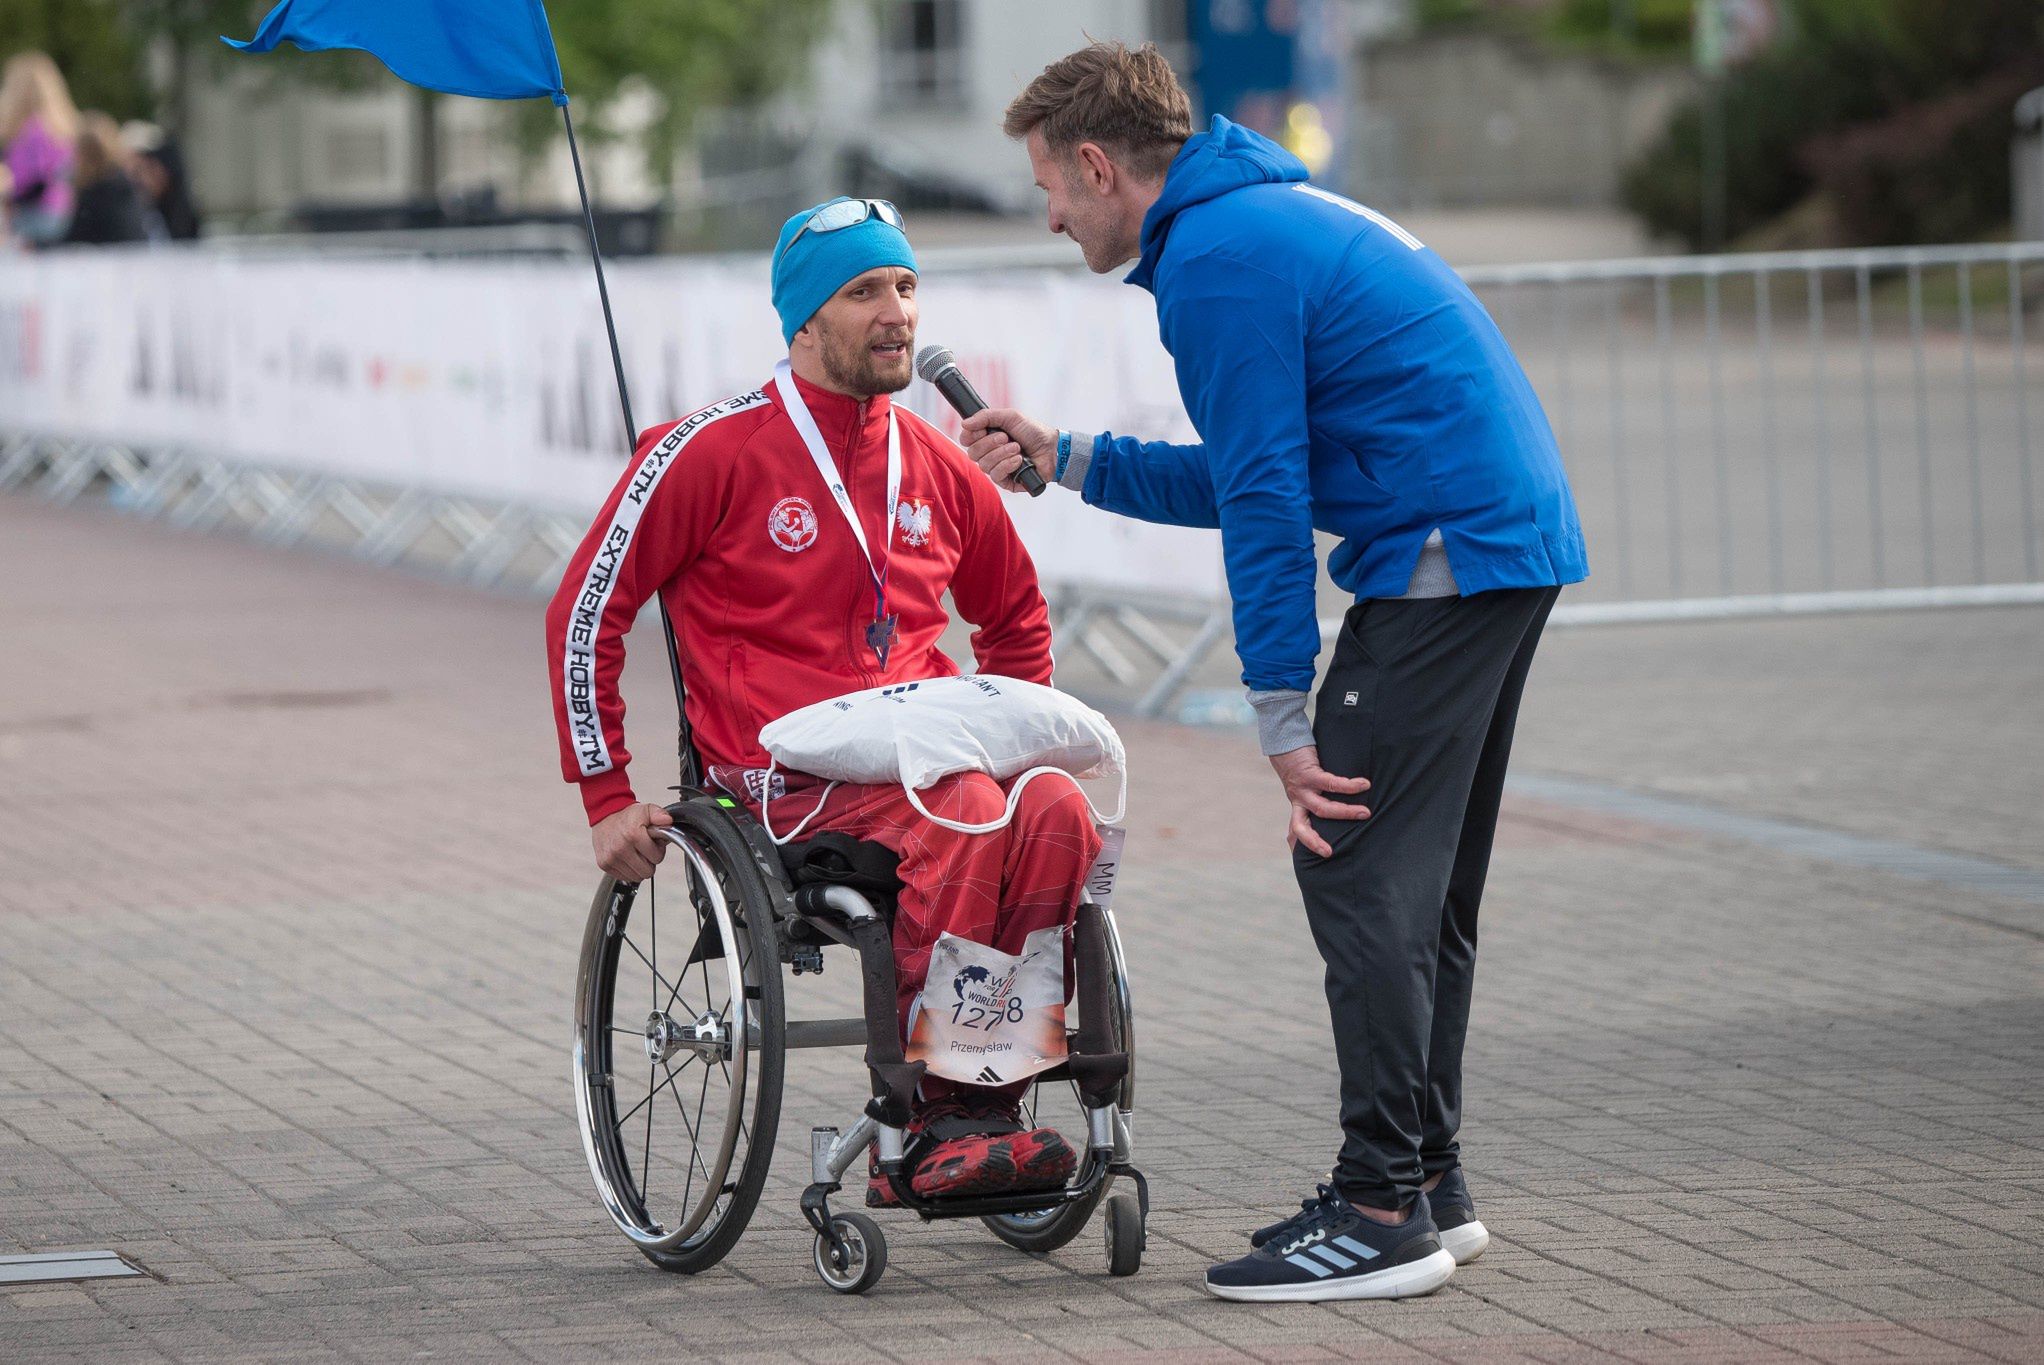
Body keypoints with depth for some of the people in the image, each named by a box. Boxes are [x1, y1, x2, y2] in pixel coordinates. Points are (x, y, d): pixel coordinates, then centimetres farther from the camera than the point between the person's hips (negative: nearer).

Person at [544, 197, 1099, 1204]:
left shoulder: (936, 469, 16)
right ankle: (942, 1110, -27)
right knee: (967, 814, -34)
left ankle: (972, 1122, -25)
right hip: (787, 777, -5)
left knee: (1058, 816, -28)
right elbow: (584, 612, 3)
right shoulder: (712, 452, -1)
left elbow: (1017, 617, 34)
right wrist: (606, 797, 1)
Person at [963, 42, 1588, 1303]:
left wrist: (1284, 715, -13)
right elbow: (1251, 481, 26)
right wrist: (1061, 459, 27)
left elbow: (1265, 497, -15)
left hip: (1445, 558, -11)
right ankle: (1428, 1182, 20)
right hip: (1518, 540, 11)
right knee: (1421, 881, 15)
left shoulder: (1214, 259, -11)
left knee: (1355, 864, -9)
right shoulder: (1266, 218, 21)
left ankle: (1386, 1216, -8)